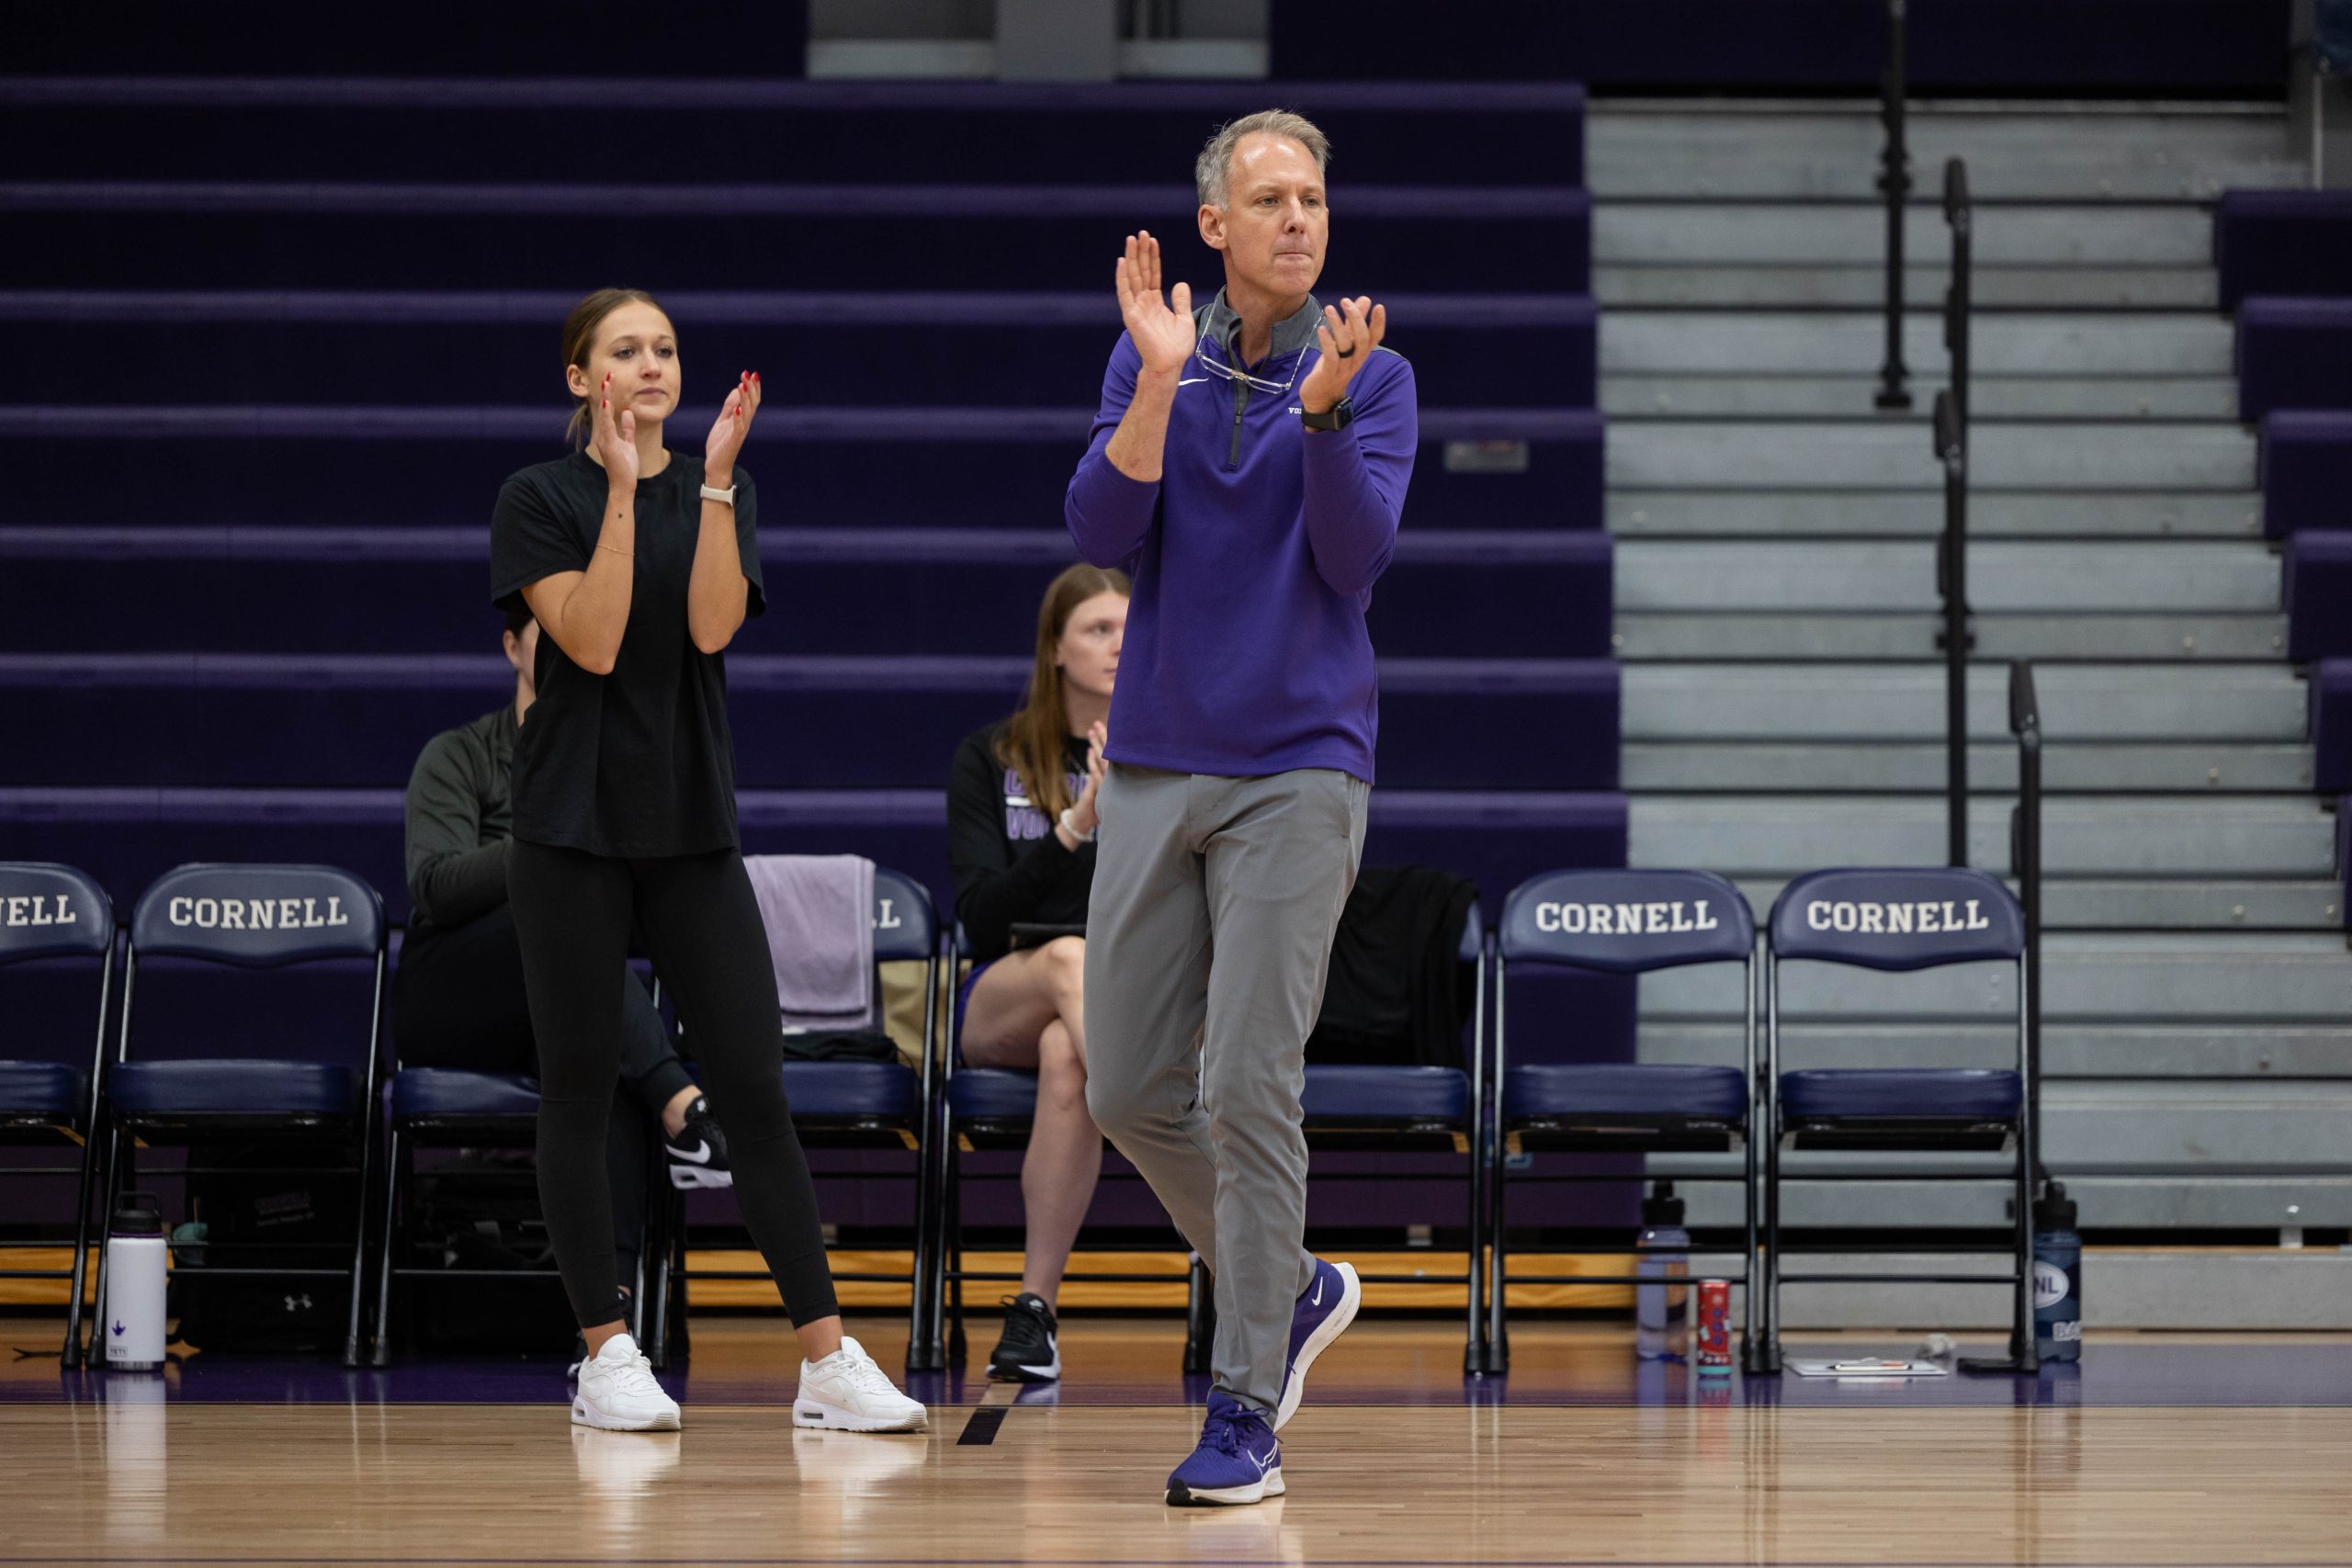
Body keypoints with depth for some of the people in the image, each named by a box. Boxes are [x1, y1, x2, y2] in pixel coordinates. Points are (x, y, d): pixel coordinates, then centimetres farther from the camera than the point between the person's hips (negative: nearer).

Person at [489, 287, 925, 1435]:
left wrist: (714, 478, -17)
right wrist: (621, 491, -19)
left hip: (693, 824, 3)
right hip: (574, 825, -3)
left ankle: (829, 1362, -4)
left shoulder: (716, 492, 8)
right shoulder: (539, 500, -2)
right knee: (580, 1087, 0)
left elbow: (712, 626, -9)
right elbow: (593, 641, -16)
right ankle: (607, 1356, 8)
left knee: (754, 1089, -2)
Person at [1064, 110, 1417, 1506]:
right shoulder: (1150, 365, 7)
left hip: (1299, 771, -4)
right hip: (1156, 764, 4)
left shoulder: (1373, 376, 0)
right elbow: (1104, 536, -7)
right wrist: (1163, 379, -18)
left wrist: (1323, 404, -24)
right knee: (1130, 1089, 5)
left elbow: (1356, 559, -12)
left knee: (1248, 1089, -10)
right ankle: (1297, 1288, 28)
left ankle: (1246, 1415, -5)